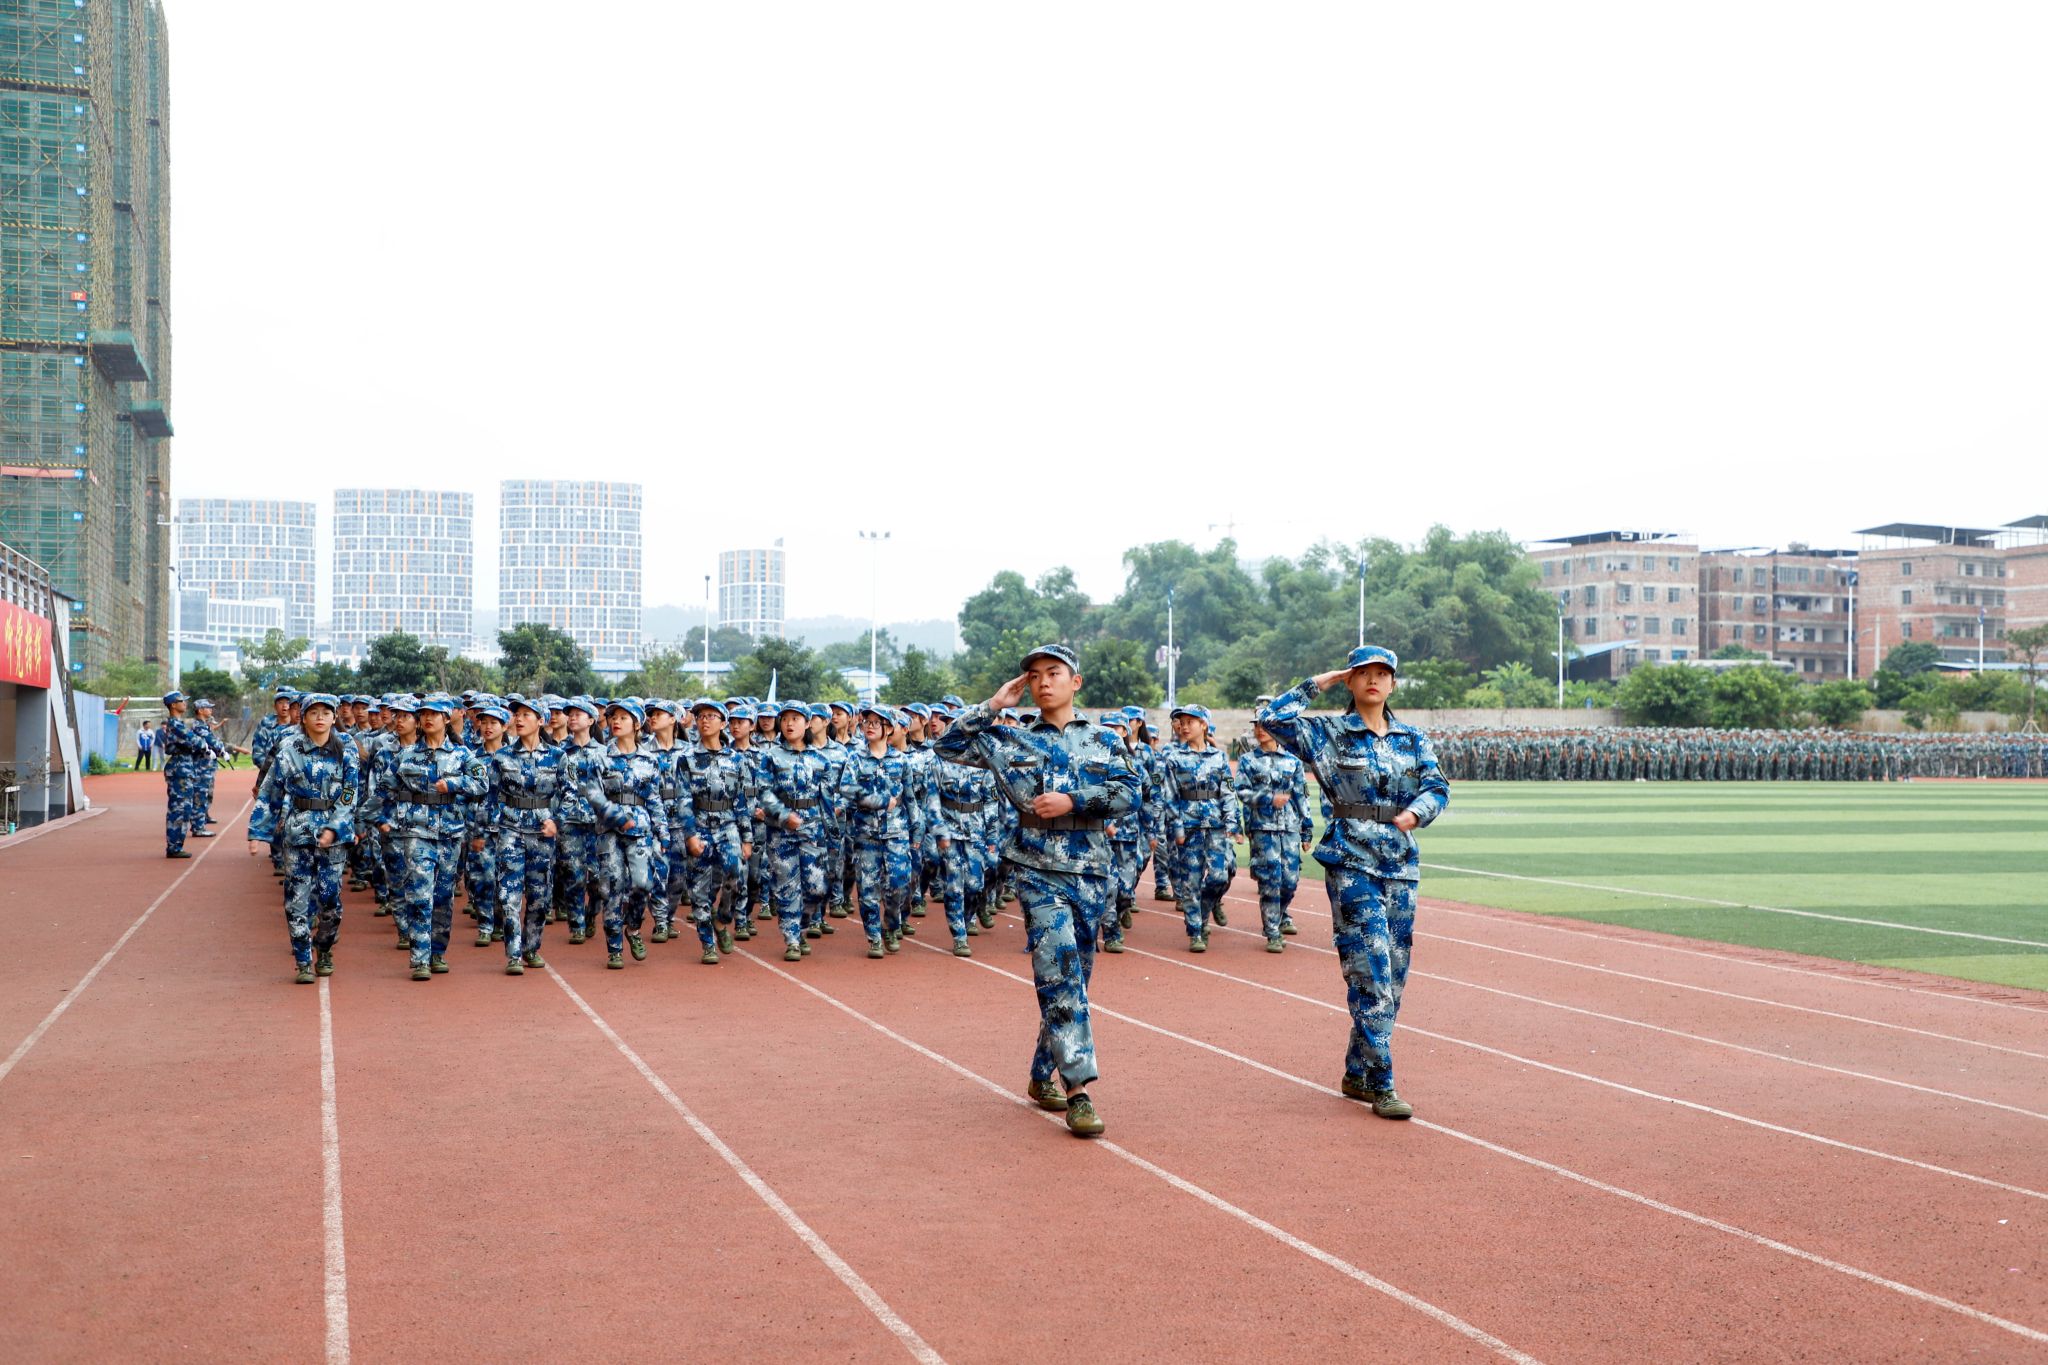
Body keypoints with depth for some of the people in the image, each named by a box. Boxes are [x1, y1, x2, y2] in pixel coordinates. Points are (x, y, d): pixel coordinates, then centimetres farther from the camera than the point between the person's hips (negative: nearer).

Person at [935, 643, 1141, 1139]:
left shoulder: (1104, 740, 8)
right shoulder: (1012, 739, 7)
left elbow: (1129, 792, -4)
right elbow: (950, 746, 2)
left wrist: (1072, 800, -14)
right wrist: (993, 705, -1)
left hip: (1092, 872, 2)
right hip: (1038, 872, -2)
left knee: (1070, 979, 10)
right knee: (1060, 977, -14)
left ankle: (1043, 1075, 25)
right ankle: (1078, 1090, -17)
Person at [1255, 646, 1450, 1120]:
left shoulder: (1413, 739, 13)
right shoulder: (1328, 733, 2)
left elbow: (1438, 786, 3)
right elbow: (1271, 717, -9)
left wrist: (1415, 812, -18)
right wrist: (1317, 685, -2)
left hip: (1401, 865, 5)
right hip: (1351, 863, -5)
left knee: (1393, 977, 8)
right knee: (1371, 975, -11)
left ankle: (1357, 1073, 20)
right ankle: (1381, 1086, -8)